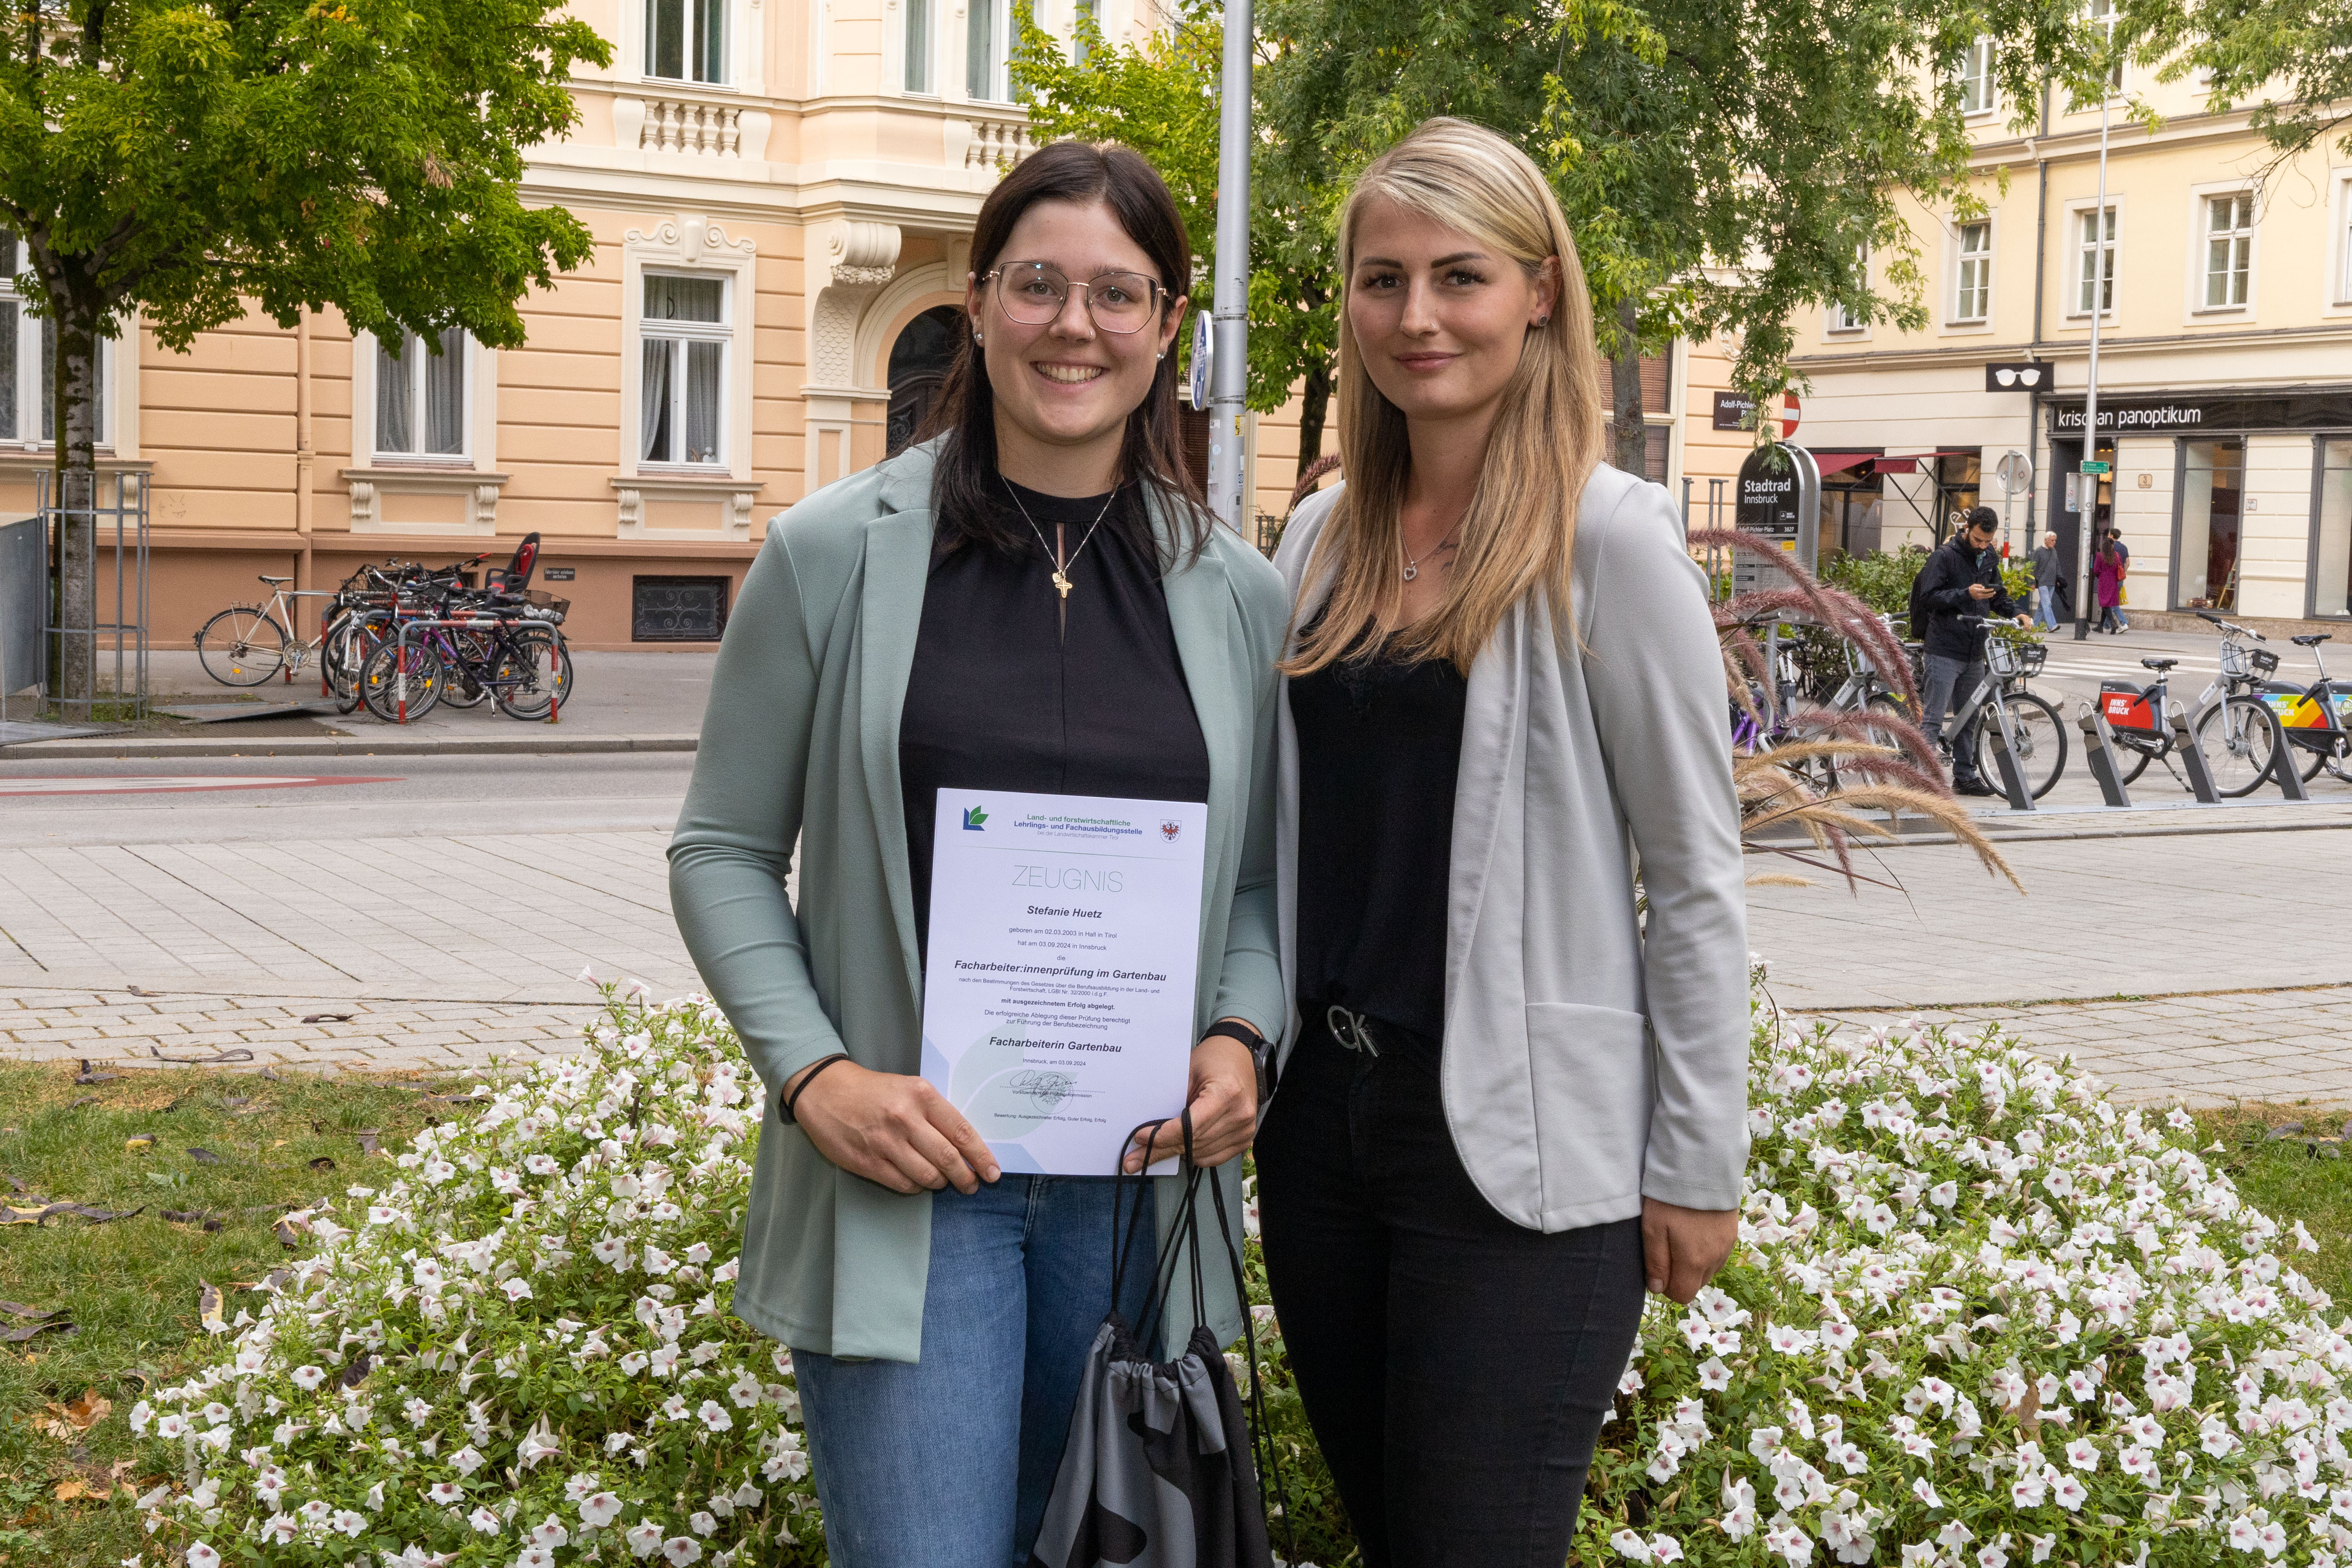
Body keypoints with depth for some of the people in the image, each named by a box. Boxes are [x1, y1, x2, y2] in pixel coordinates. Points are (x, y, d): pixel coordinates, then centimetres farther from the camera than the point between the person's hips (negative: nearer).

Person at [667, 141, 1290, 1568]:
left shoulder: (1239, 594, 6)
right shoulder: (837, 555, -1)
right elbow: (726, 850, 2)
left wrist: (1239, 1040, -5)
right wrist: (815, 1074, -11)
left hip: (1142, 1173, 3)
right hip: (903, 1172, -3)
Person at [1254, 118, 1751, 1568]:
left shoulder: (1609, 541, -10)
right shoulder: (1323, 539, 8)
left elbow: (1697, 876, -9)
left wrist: (1699, 1169, -9)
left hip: (1517, 1146, -6)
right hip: (1322, 1106, 6)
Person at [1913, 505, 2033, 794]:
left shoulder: (1990, 558, 12)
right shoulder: (1945, 556, -9)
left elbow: (1997, 596, 21)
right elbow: (1928, 597, -15)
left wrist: (2015, 614, 3)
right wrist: (1966, 595, -24)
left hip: (1974, 652, 7)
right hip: (1945, 651, -7)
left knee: (1969, 719, 13)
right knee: (1934, 718, -8)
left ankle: (1965, 776, 21)